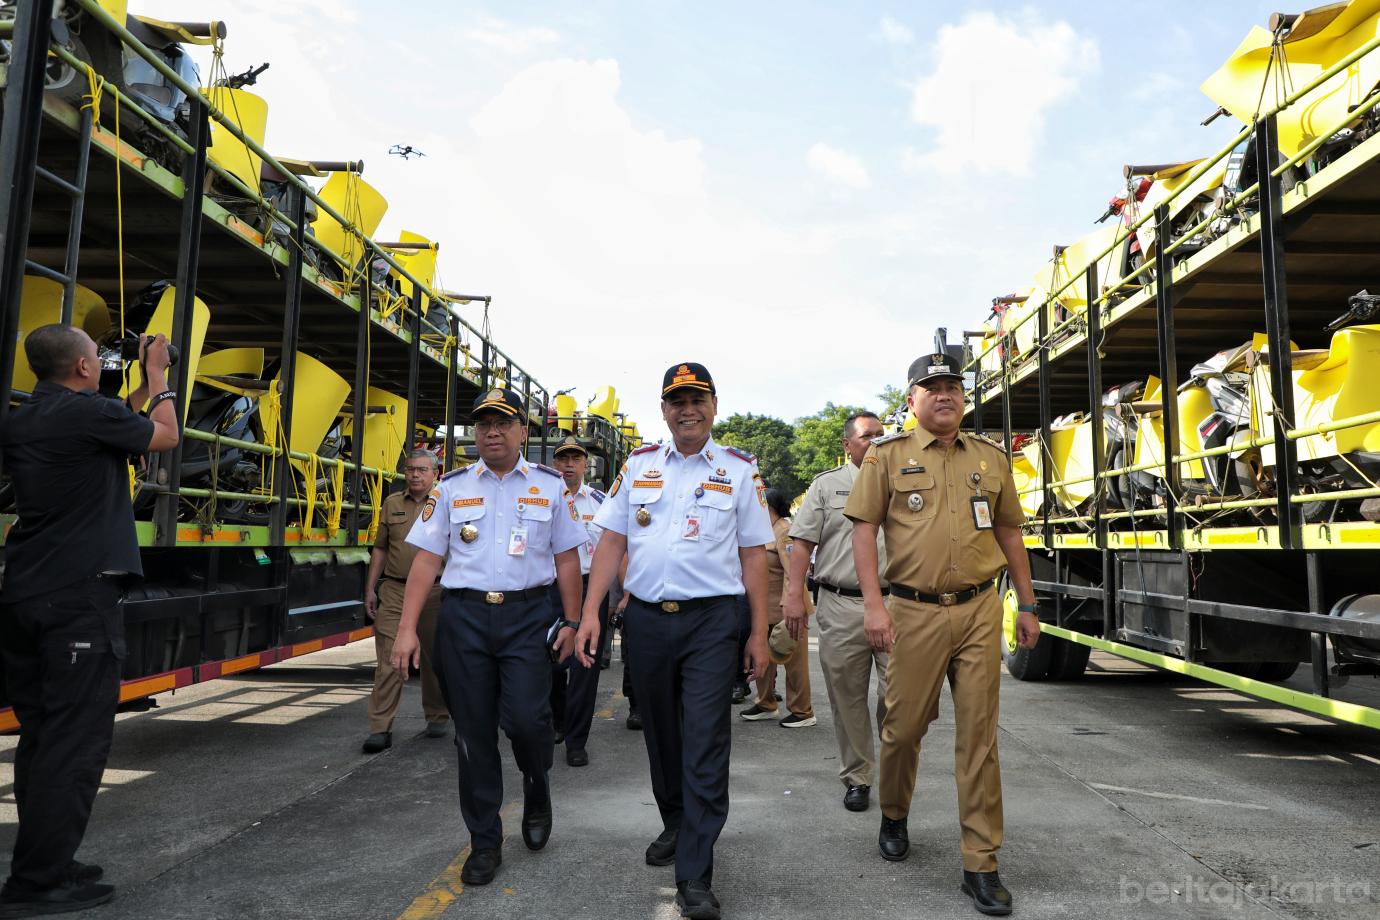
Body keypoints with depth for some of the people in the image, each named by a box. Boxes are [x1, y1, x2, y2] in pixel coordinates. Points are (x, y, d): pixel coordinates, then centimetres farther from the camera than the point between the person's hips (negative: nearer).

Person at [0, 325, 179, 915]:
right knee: (75, 741, -3)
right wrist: (158, 376, 17)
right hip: (81, 597, -9)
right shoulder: (90, 412, -13)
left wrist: (145, 388, 31)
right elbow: (166, 437, 3)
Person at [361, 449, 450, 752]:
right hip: (394, 590, 1)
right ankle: (380, 729, 3)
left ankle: (437, 718, 27)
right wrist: (370, 589, 9)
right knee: (389, 659, -3)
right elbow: (380, 548, 13)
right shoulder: (392, 504, 9)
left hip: (435, 591, -1)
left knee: (435, 658, 11)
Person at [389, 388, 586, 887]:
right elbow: (426, 559, 5)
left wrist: (571, 622, 2)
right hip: (464, 615, 2)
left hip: (528, 615, -1)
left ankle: (537, 787, 24)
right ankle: (484, 842, 23)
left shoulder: (549, 485, 6)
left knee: (526, 719, -12)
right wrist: (407, 629, -2)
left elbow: (567, 558, 7)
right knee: (474, 732, 6)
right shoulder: (451, 487, 8)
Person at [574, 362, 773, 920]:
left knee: (705, 747, -4)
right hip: (645, 618, 3)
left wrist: (759, 634, -1)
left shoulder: (739, 470, 2)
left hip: (710, 622, -3)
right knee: (660, 736, 17)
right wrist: (590, 612, -2)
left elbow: (753, 555, 2)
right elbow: (612, 542, 7)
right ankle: (675, 826, 41)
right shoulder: (638, 465, 8)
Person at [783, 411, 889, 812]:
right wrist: (794, 596, -7)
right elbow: (803, 543, 3)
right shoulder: (826, 485, 9)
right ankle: (857, 778, 21)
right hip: (841, 606, -1)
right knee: (847, 697, 7)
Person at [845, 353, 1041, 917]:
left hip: (980, 611, 2)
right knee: (904, 726, 9)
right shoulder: (887, 456, 2)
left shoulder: (990, 459, 13)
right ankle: (893, 816, 37)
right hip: (915, 612, -2)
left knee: (978, 735, 4)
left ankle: (981, 865, 14)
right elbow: (864, 529, -3)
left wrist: (1027, 605, 15)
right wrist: (873, 604, -11)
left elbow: (1009, 535, 17)